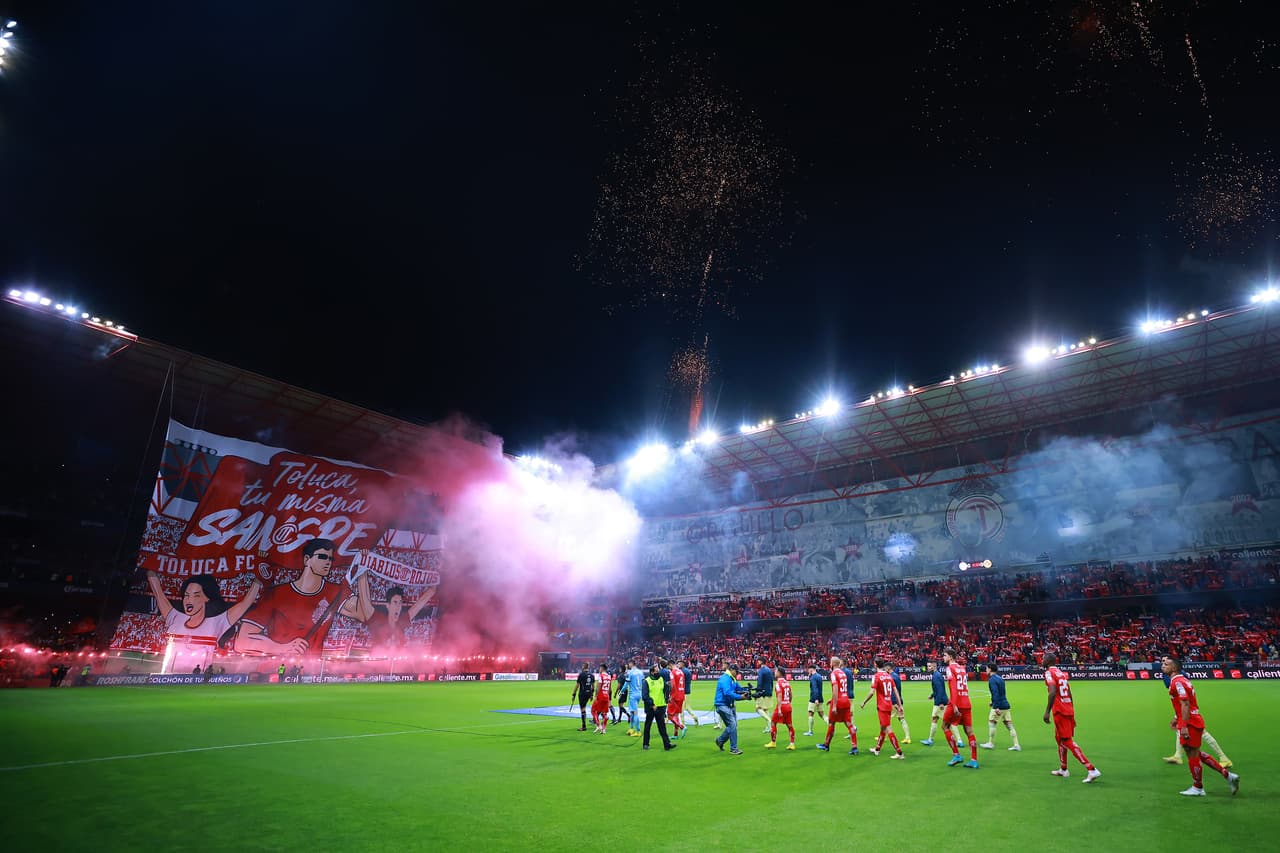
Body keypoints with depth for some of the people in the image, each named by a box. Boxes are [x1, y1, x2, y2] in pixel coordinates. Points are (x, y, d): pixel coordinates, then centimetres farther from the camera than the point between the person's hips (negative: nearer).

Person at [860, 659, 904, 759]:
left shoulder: (876, 676, -13)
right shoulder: (889, 676, 7)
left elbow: (872, 692, -18)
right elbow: (896, 691, 6)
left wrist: (864, 703, -8)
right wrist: (900, 705, 10)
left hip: (882, 706, -8)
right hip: (889, 706, 8)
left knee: (888, 729, -4)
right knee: (882, 728, 18)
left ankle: (899, 752, -4)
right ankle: (877, 749, 31)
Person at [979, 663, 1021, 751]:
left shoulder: (992, 680, -12)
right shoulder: (1000, 678, 15)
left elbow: (996, 693, -23)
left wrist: (996, 707, -25)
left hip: (999, 706, -8)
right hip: (1006, 705, 8)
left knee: (991, 722, 3)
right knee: (1009, 725, 8)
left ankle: (991, 743, 8)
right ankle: (1016, 745, 5)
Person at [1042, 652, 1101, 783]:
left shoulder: (1049, 673, -11)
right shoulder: (1062, 673, 16)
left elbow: (1053, 692, -24)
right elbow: (1069, 694, 18)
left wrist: (1047, 712, -22)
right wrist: (1071, 714, 24)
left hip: (1060, 712, -9)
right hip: (1069, 710, 9)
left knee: (1068, 741, -6)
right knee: (1059, 738, 20)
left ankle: (1091, 769, -12)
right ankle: (1063, 770, 30)